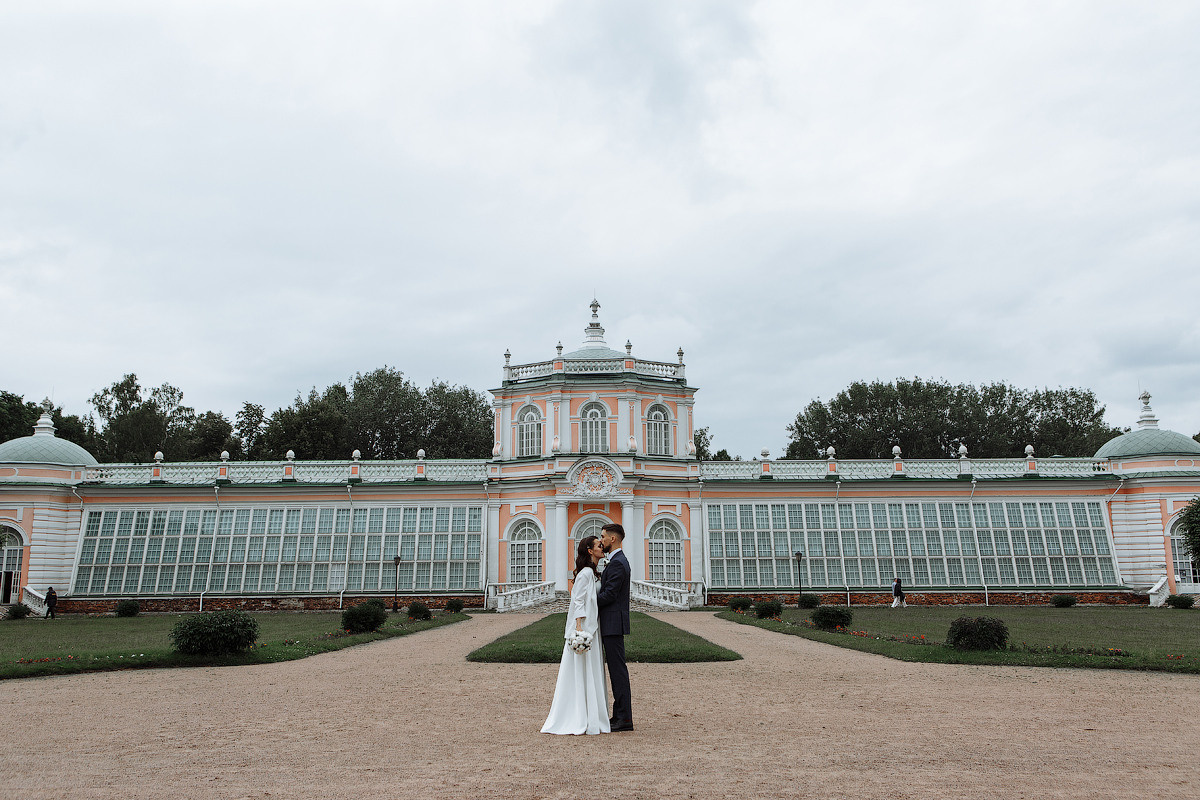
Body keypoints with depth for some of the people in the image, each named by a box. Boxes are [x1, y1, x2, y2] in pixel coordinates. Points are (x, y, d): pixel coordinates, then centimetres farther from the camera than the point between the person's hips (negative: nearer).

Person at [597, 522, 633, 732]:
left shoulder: (617, 563, -15)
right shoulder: (618, 561, 18)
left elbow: (609, 595, -19)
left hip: (613, 624, -11)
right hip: (612, 624, 11)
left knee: (618, 669, -7)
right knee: (616, 669, 12)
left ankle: (624, 718, -4)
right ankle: (620, 715, 17)